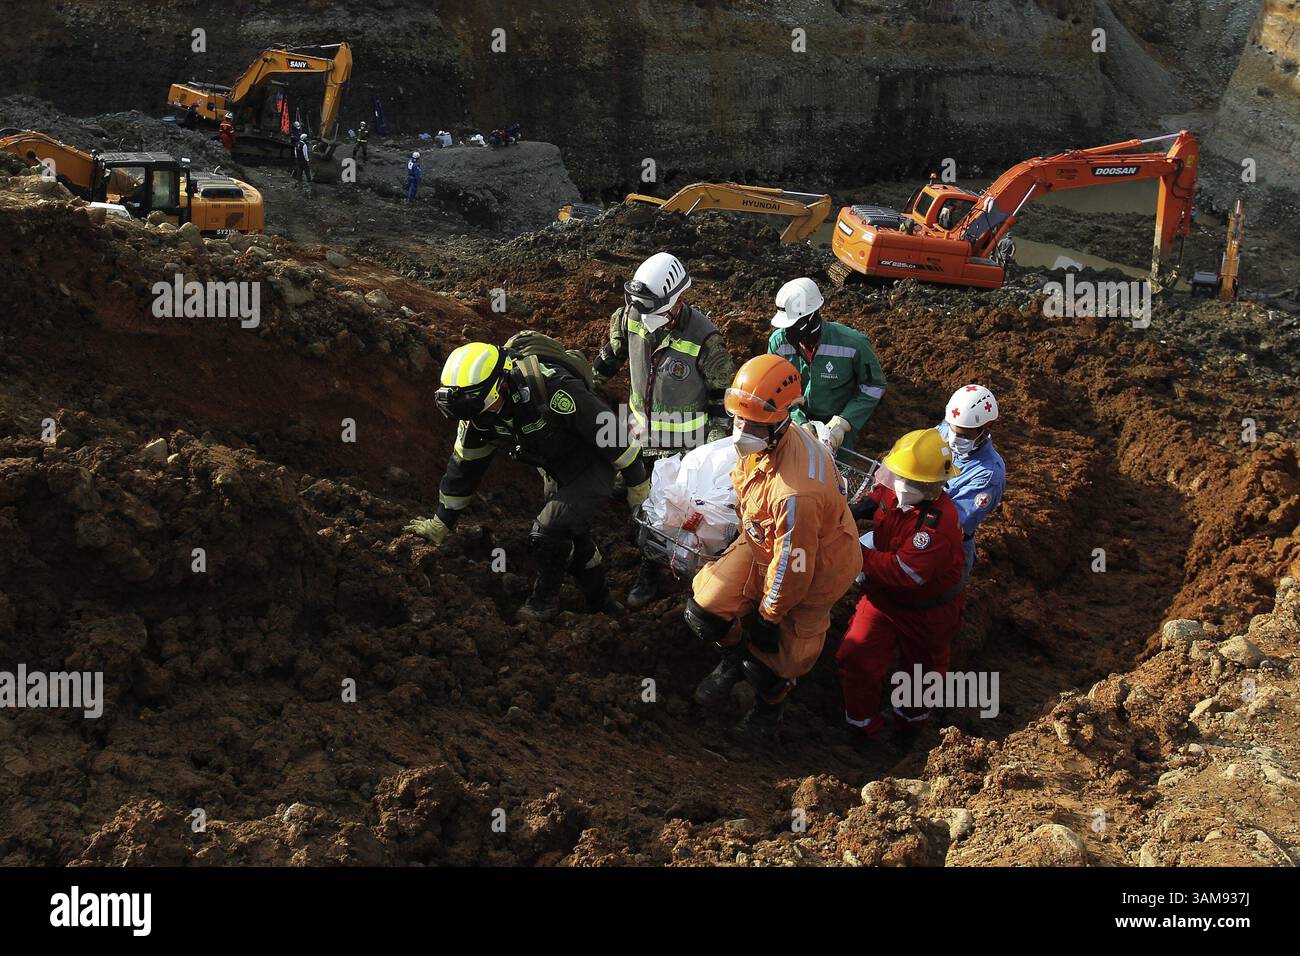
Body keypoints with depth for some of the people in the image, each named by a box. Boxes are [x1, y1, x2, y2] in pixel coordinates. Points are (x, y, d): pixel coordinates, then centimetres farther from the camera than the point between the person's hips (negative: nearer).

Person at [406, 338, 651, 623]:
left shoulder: (551, 388, -38)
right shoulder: (478, 411, -16)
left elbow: (609, 429, -27)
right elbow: (463, 467, -1)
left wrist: (638, 482, -16)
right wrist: (441, 524, 6)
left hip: (593, 468, -7)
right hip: (556, 474, 7)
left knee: (547, 533, -21)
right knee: (572, 537, 18)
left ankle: (545, 598, 4)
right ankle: (601, 604, 41)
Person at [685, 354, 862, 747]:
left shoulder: (796, 492, -44)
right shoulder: (760, 442, -17)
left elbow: (793, 565, -31)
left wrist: (769, 615, -16)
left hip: (814, 569, -7)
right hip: (762, 544, 7)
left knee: (779, 651, 11)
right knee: (703, 606, 0)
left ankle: (768, 709, 45)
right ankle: (734, 659, 32)